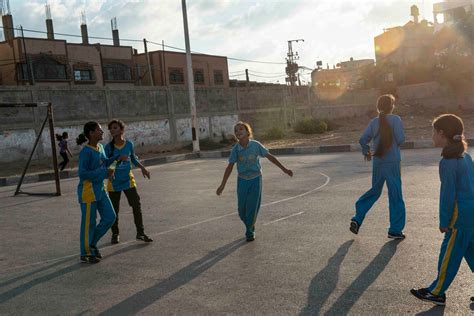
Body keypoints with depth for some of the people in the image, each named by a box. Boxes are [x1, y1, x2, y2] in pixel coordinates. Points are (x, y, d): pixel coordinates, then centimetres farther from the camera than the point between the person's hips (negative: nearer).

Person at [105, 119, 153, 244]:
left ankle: (140, 233, 11)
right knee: (114, 210, 9)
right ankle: (115, 234, 27)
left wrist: (143, 168, 4)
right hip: (114, 183, -1)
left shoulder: (129, 144, -6)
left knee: (137, 206, -1)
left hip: (128, 180, 2)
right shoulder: (109, 147, -13)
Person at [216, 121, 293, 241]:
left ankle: (249, 232, 19)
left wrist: (284, 169, -4)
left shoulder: (255, 145, -15)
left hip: (255, 180, -1)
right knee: (242, 209, 4)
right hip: (242, 181, 2)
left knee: (253, 207, -4)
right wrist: (222, 185, -9)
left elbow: (270, 156, -6)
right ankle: (250, 227, 34)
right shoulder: (235, 149, -11)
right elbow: (230, 167, -8)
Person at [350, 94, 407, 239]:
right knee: (395, 195, 4)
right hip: (393, 162, -4)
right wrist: (396, 144, 8)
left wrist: (367, 152, 17)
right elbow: (401, 139, -15)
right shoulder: (395, 119, -8)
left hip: (377, 163, 5)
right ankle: (395, 230, 9)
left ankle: (357, 219, 13)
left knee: (375, 191, 20)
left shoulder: (374, 122, 3)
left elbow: (363, 140, -2)